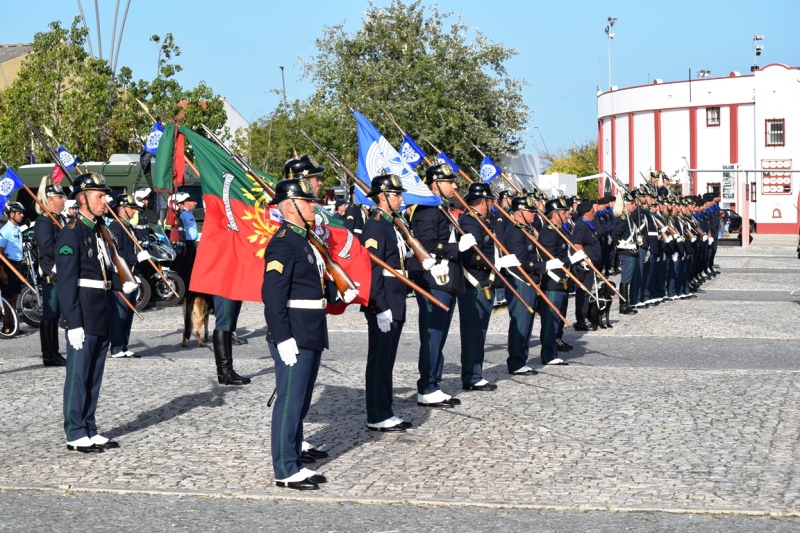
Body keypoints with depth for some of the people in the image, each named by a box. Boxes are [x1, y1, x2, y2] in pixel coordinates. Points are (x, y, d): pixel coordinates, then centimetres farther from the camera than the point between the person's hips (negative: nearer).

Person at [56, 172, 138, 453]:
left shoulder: (100, 230, 14)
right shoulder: (71, 233, -12)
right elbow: (67, 282, -16)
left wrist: (122, 284, 2)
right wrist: (73, 322, -20)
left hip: (102, 314, 8)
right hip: (84, 316, -8)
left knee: (94, 376, 13)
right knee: (78, 375, -2)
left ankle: (90, 430, 21)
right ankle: (76, 434, 5)